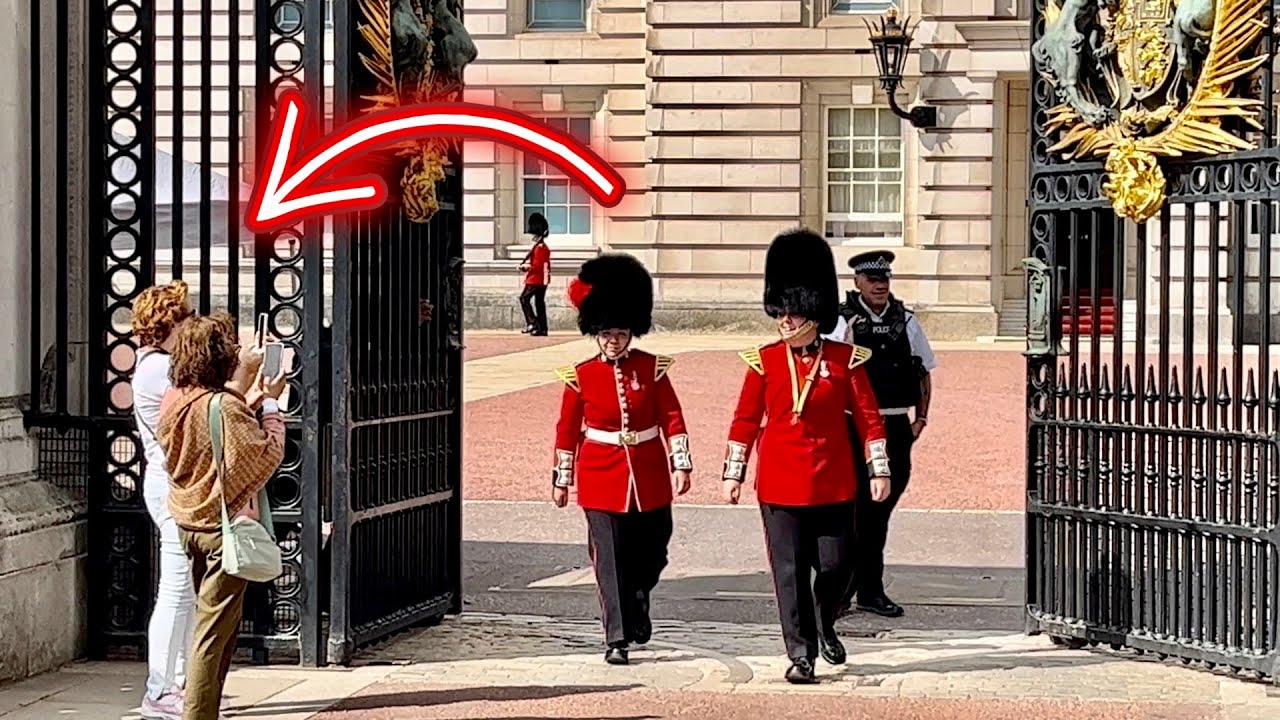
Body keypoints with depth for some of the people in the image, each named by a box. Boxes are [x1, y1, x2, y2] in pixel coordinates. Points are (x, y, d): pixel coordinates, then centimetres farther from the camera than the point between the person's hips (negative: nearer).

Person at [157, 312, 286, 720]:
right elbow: (269, 453, -14)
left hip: (188, 522, 8)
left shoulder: (173, 401, 4)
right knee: (215, 632, -3)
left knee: (213, 624, 19)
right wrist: (271, 404, -4)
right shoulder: (223, 406, -21)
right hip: (224, 524, -8)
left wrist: (251, 403, 14)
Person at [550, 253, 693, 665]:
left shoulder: (652, 369, 0)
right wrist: (562, 479, 8)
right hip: (601, 480, -2)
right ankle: (617, 639, -2)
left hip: (649, 479, 2)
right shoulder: (580, 377, -2)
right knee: (609, 559, -5)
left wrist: (680, 464, -6)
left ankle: (637, 603, 41)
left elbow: (672, 419, 1)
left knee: (651, 552, 12)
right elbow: (567, 430, 6)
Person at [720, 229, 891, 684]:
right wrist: (733, 474, 4)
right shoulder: (765, 361, 0)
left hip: (833, 483, 0)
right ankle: (801, 653, 7)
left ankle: (824, 625, 34)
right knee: (789, 571, 0)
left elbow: (869, 418, 2)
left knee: (835, 566, 5)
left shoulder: (845, 359, -1)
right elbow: (745, 421, 5)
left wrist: (879, 471, -1)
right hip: (780, 484, 0)